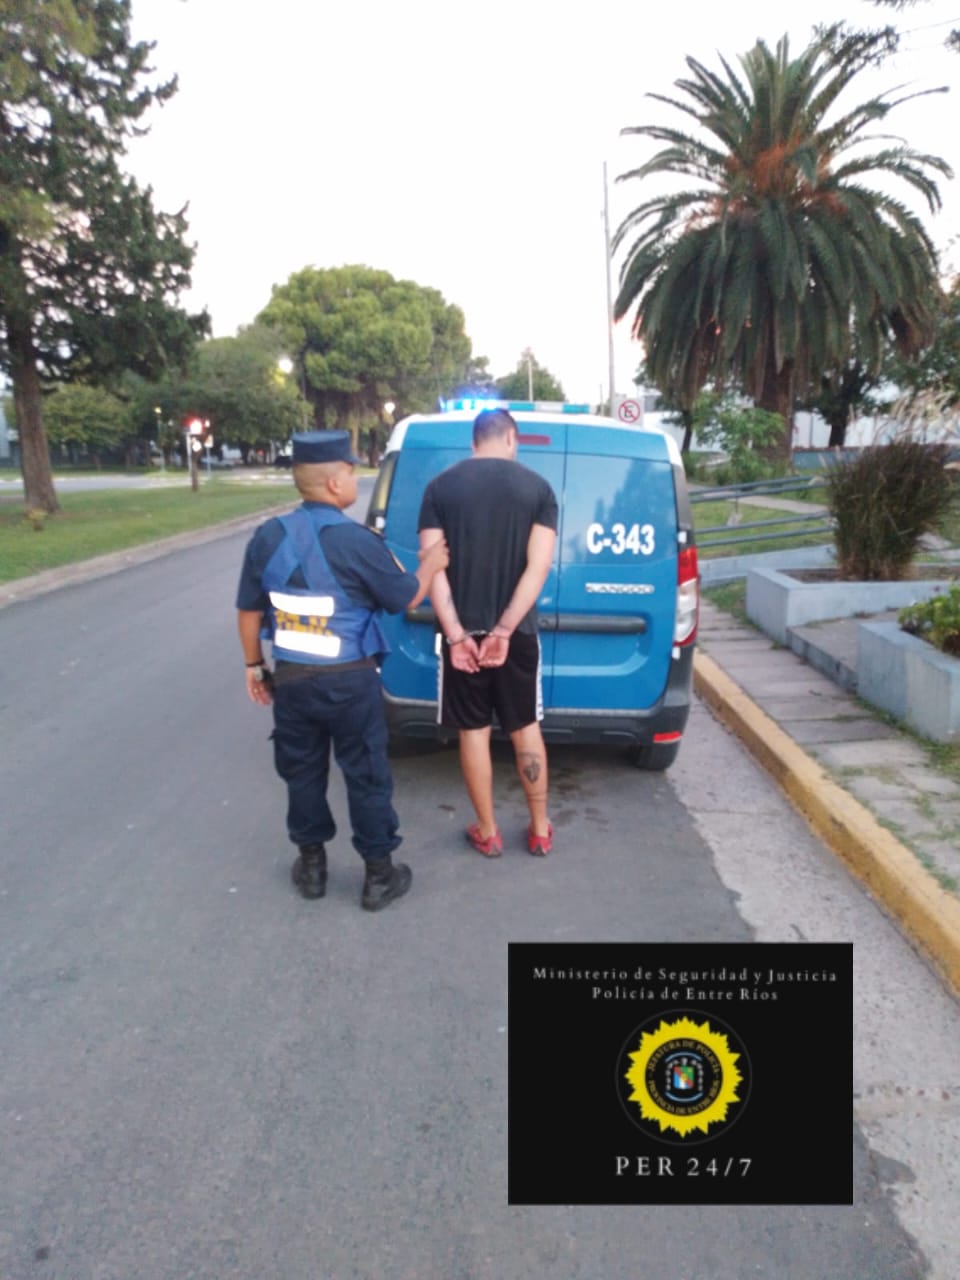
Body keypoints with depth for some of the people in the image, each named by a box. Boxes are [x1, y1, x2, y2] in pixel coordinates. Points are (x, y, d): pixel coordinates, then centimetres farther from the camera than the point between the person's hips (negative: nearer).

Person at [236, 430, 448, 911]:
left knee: (302, 772, 19)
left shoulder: (268, 537, -3)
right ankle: (379, 875, 22)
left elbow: (249, 612, 5)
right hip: (350, 681, -4)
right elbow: (407, 597, -5)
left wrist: (254, 665, 18)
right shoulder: (357, 541, -17)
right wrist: (431, 564, 13)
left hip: (291, 679, 4)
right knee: (366, 777, 10)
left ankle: (312, 865, 34)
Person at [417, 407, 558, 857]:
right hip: (518, 631, 1)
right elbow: (538, 567, -11)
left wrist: (455, 634, -12)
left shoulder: (440, 487, -1)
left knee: (473, 731, 11)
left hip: (462, 630, 0)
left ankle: (487, 833, 21)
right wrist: (505, 629, -13)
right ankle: (540, 829, 24)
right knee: (525, 728, 14)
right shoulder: (538, 487, -2)